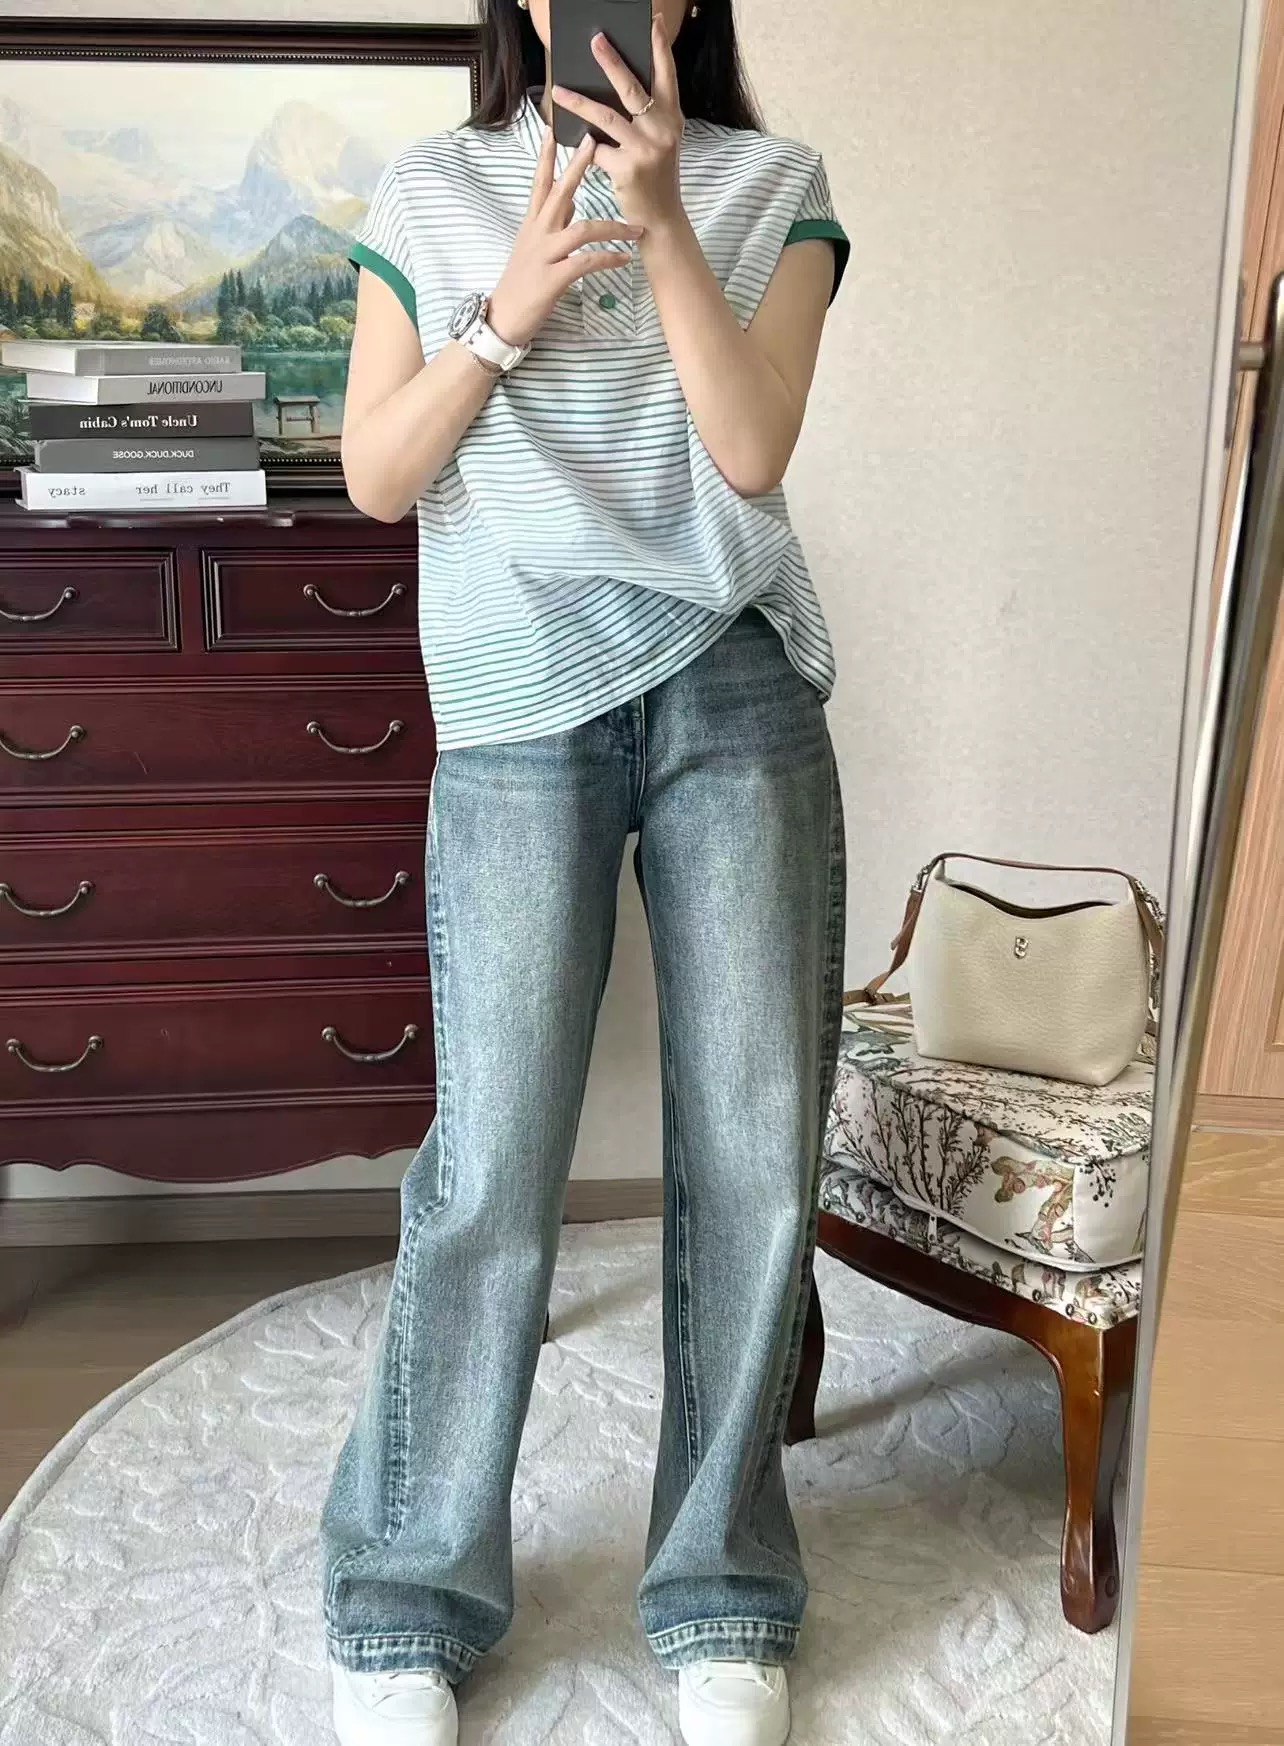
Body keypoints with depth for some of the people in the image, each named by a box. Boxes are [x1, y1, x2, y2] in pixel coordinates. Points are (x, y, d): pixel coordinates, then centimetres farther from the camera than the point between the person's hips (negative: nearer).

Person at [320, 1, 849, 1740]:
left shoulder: (774, 188, 12)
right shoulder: (431, 196, 13)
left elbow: (754, 449, -3)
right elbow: (376, 475, 6)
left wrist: (660, 215, -9)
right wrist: (508, 312, -7)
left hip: (739, 694, 1)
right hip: (522, 708, -1)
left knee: (756, 1152, 0)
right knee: (494, 1162, -4)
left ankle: (721, 1595, 19)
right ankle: (408, 1606, 15)